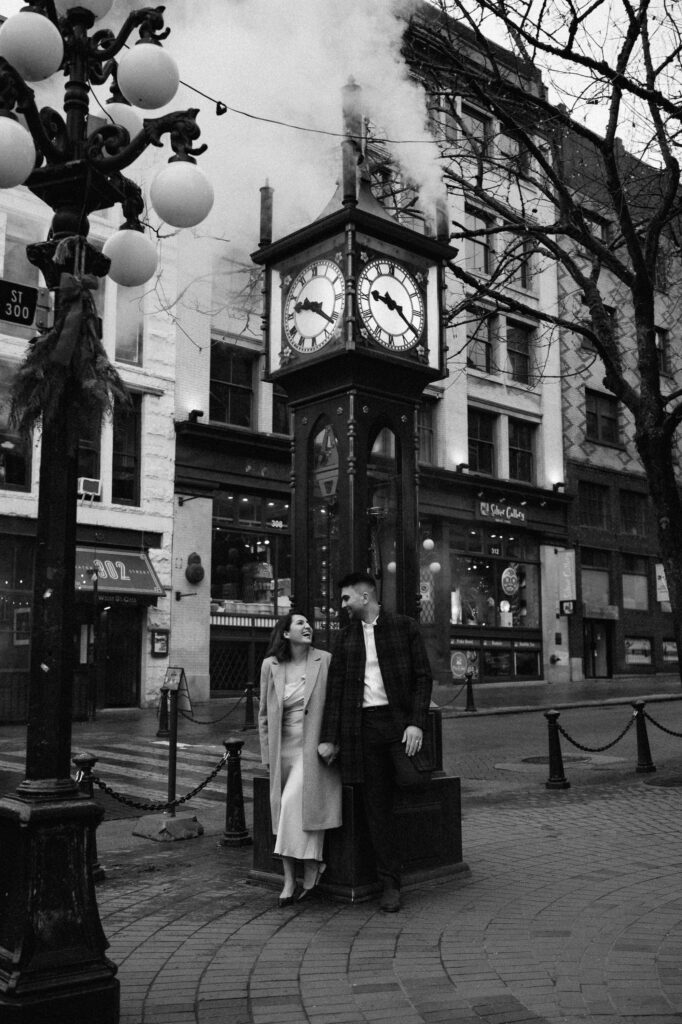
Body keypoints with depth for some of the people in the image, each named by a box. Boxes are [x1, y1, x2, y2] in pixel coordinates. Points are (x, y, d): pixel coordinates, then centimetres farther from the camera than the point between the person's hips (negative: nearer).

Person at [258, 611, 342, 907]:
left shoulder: (325, 661, -5)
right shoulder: (270, 665, 3)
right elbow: (264, 713, 11)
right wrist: (268, 754, 8)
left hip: (313, 746, -3)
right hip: (283, 748, 3)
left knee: (295, 801, -20)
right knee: (284, 809, 0)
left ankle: (310, 873, -6)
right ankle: (290, 881, 8)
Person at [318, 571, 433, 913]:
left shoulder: (404, 627, 2)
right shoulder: (346, 638, 12)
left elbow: (423, 676, -2)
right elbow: (335, 689, 9)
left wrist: (416, 722, -13)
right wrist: (329, 738, 4)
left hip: (398, 718, -2)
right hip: (362, 725, 2)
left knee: (411, 780, -24)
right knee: (377, 805, 1)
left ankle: (403, 766, 14)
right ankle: (390, 884, 11)